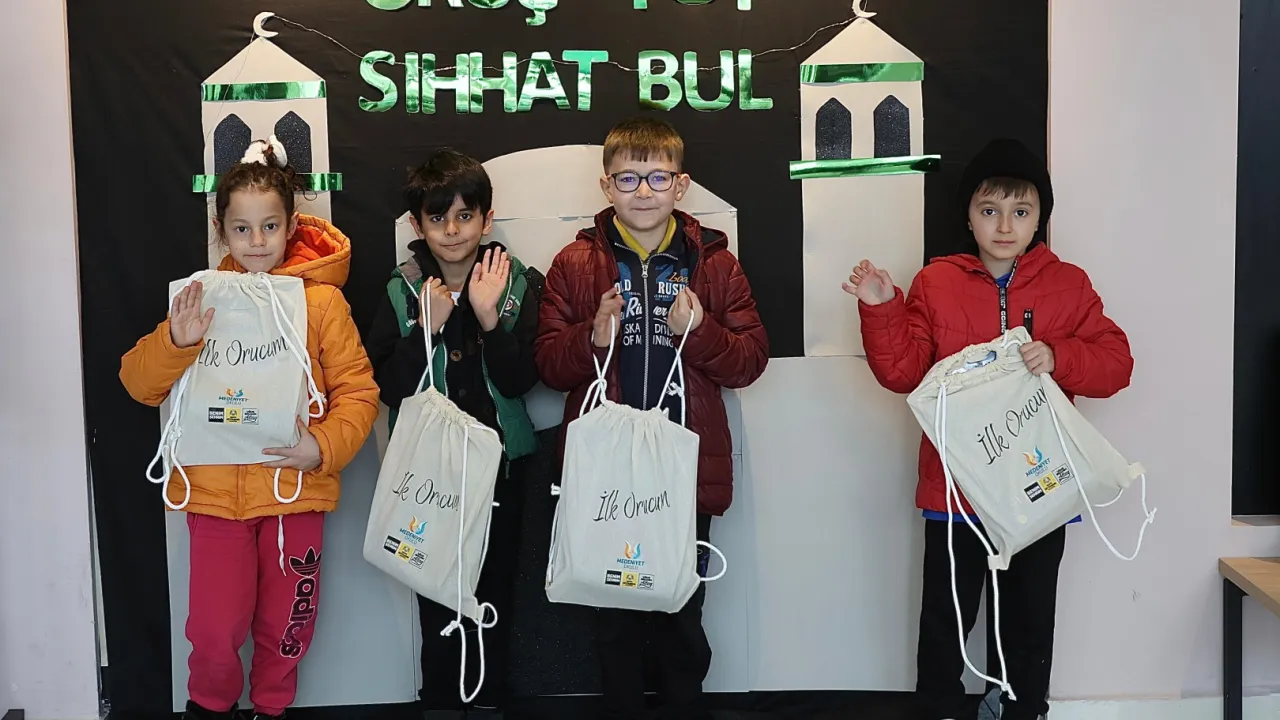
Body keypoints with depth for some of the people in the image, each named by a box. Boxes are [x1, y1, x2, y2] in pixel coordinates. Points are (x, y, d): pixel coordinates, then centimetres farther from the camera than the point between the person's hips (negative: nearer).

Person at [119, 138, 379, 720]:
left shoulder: (321, 299, -4)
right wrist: (176, 340, -18)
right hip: (215, 492, 1)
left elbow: (358, 390, -4)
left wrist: (324, 446, -21)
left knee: (285, 625, 12)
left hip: (295, 491, -1)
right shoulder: (204, 299, 3)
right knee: (214, 630, 1)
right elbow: (140, 384, 1)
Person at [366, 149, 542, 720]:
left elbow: (520, 381, -11)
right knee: (436, 605, 7)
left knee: (494, 599, 9)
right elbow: (387, 387, -9)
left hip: (498, 464, 0)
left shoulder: (519, 285, -3)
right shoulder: (402, 292, -1)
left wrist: (489, 316, -22)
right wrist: (428, 325, -19)